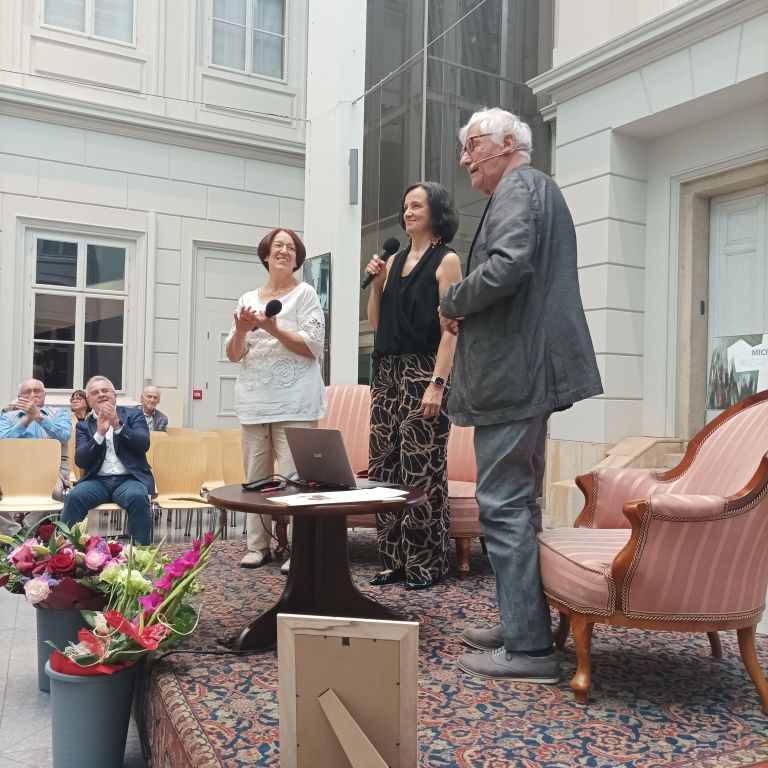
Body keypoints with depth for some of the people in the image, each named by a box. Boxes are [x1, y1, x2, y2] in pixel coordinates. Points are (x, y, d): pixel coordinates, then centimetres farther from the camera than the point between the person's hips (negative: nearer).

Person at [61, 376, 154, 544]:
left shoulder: (132, 415, 11)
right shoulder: (84, 425, 15)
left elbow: (143, 444, -6)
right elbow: (80, 461, 1)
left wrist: (118, 425, -19)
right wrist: (99, 434, -14)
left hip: (129, 478, -1)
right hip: (97, 480, 2)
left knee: (137, 497, -34)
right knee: (74, 497, -29)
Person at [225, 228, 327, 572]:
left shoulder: (305, 294, 4)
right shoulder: (248, 299, 16)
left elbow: (312, 347, -6)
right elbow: (234, 355, 12)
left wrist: (273, 328, -15)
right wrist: (241, 331, -9)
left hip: (294, 401, -4)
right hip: (254, 401, 5)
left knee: (294, 476, -9)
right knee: (255, 476, 5)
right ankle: (257, 545, 14)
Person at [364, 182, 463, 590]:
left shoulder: (446, 260, -1)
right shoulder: (394, 260, 17)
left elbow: (450, 327, -10)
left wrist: (438, 384, -18)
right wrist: (376, 284, 3)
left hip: (423, 372, -7)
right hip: (387, 372, 7)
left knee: (421, 470, -5)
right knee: (383, 467, 6)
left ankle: (426, 563, 7)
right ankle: (395, 561, 16)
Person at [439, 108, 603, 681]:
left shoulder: (518, 188, -7)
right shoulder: (540, 190, 25)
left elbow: (508, 266, -24)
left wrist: (453, 303, -9)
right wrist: (466, 309, 13)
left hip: (512, 374, -11)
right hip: (531, 370, 11)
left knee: (504, 506, -7)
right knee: (520, 502, 15)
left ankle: (528, 648, -1)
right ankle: (522, 626, 25)